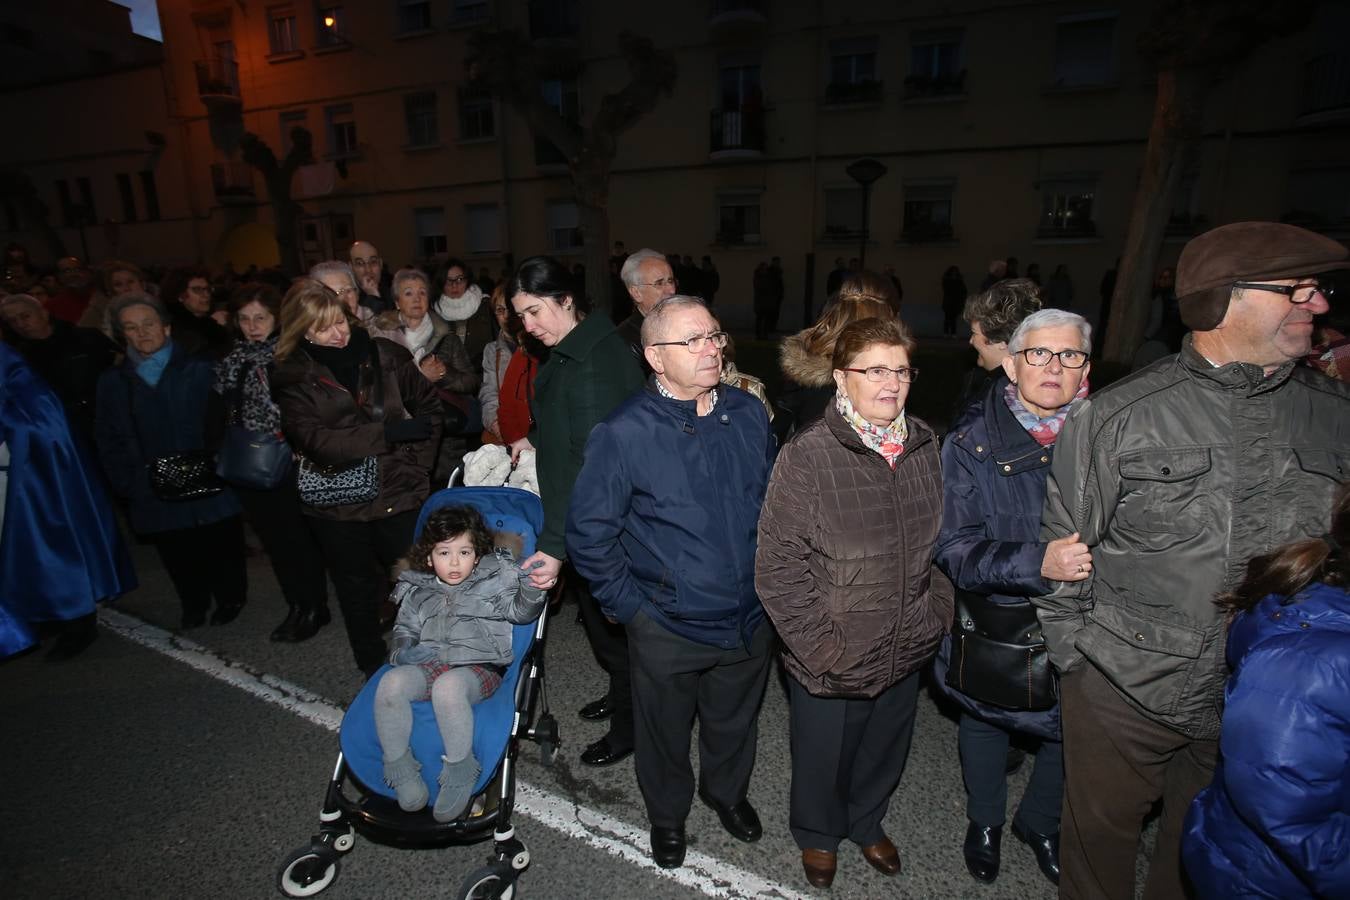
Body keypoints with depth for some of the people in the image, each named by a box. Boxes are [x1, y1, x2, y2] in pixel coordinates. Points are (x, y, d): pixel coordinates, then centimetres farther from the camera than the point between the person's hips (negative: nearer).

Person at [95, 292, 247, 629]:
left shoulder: (199, 370, -1)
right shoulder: (112, 382, 8)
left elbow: (222, 424, -3)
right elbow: (108, 440, 9)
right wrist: (126, 483, 0)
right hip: (155, 496, 2)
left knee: (221, 548, 9)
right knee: (177, 557, 10)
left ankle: (230, 599, 32)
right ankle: (193, 605, 33)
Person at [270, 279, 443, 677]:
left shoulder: (385, 355, -2)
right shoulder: (292, 377, -4)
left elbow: (428, 405, 7)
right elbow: (314, 439, -16)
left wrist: (418, 463, -3)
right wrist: (389, 432, -21)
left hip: (402, 494, 0)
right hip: (339, 508, 0)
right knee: (358, 593, 16)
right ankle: (374, 672, 35)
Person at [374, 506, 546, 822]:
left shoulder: (492, 582, 6)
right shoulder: (418, 591, 17)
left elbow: (521, 611, -5)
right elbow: (405, 628, 25)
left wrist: (531, 587, -28)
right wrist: (403, 649, 1)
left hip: (478, 668, -4)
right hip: (427, 665, 4)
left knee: (447, 686, -36)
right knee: (390, 683, -26)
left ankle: (460, 772, -19)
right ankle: (400, 769, -11)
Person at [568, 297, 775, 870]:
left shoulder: (748, 414, -4)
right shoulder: (624, 433, -19)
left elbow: (774, 500, 10)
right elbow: (587, 531, -11)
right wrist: (628, 604, -9)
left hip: (750, 618, 4)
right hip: (668, 628, -3)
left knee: (735, 722, 26)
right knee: (666, 733, 20)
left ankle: (727, 791, 57)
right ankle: (667, 815, 51)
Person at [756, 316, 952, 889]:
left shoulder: (925, 447, -2)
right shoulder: (808, 456, -21)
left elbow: (944, 539, 11)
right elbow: (777, 567, -19)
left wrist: (937, 612, 6)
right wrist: (823, 646, -18)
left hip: (906, 652, 5)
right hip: (831, 664, -5)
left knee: (885, 751, 27)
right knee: (823, 759, 20)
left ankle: (867, 822, 59)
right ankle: (818, 833, 52)